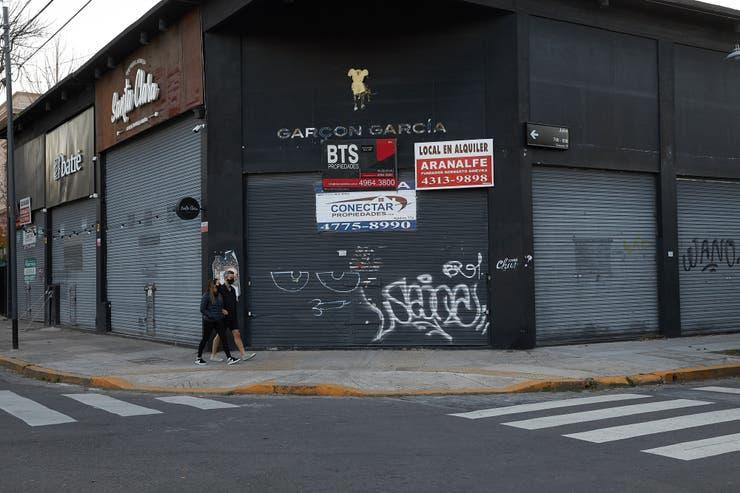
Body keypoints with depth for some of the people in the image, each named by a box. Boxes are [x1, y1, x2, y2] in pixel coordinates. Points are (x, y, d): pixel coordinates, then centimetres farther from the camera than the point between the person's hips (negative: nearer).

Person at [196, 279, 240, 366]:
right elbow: (202, 309, -12)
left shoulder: (219, 295, 6)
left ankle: (229, 358, -5)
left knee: (224, 338, -4)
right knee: (205, 339, 7)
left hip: (218, 321, 5)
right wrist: (211, 316, -16)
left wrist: (222, 310, 3)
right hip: (208, 322, -5)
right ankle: (198, 358, 23)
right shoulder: (206, 296, -12)